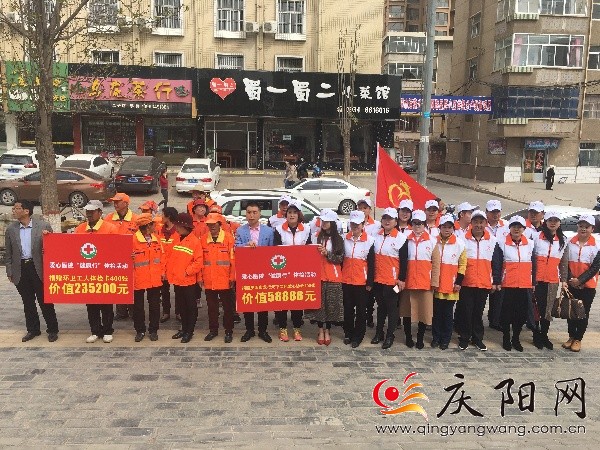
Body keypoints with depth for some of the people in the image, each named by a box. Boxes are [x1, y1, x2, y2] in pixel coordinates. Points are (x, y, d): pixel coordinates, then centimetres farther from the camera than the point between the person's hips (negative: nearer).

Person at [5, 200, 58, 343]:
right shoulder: (10, 229, 6)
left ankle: (52, 330, 14)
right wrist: (10, 272, 7)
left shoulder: (43, 226, -3)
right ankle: (33, 329, 25)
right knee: (28, 302, 12)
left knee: (45, 301, 3)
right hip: (21, 269, 3)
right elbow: (8, 254, 10)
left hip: (39, 268, -3)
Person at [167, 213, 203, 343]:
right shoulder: (177, 240, 8)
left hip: (189, 281, -7)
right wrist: (169, 272, 6)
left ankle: (189, 331, 15)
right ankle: (184, 328, 29)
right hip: (176, 280, 7)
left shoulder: (195, 241, -12)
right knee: (181, 305, 16)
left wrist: (187, 272, -16)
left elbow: (198, 262, -15)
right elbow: (172, 258, 13)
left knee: (191, 306, 6)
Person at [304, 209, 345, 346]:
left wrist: (327, 253, -16)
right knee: (318, 302, 2)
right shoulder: (315, 236, 5)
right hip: (317, 274, 1)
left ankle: (327, 331, 19)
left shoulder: (338, 239, 2)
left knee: (331, 303, 3)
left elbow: (340, 258, -4)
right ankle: (320, 331, 18)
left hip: (332, 276, -1)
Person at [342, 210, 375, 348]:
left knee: (361, 309, 6)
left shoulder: (369, 240, -5)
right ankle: (348, 333, 24)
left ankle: (358, 336, 17)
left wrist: (370, 282, -6)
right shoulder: (344, 239, 3)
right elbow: (340, 259, 9)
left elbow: (371, 263, -4)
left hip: (361, 281, -2)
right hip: (346, 280, 3)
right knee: (348, 308, 11)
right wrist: (339, 276, 4)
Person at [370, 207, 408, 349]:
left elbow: (404, 260, -8)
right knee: (380, 306, 16)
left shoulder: (401, 238, -8)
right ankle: (379, 333, 27)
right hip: (378, 279, 5)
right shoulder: (376, 236, 7)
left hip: (392, 280, -5)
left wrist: (402, 279, -11)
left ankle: (390, 336, 15)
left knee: (391, 308, 5)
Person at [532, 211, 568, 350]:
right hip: (538, 279, -2)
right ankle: (536, 335, 12)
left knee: (548, 309, 7)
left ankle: (544, 336, 18)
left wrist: (564, 280, 5)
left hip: (553, 281, 3)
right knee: (536, 308, 1)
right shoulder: (537, 237, -1)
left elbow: (564, 262, 10)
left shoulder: (563, 240, 9)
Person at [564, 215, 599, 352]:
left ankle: (578, 339, 17)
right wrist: (570, 278, -9)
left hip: (587, 285, -2)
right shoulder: (570, 242, 1)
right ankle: (571, 336, 25)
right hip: (570, 284, 2)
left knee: (583, 313, 6)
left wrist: (580, 280, -16)